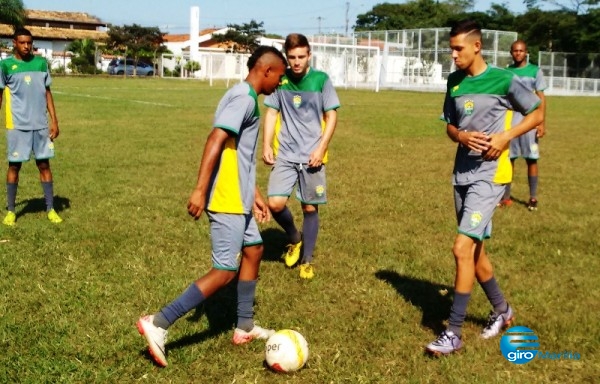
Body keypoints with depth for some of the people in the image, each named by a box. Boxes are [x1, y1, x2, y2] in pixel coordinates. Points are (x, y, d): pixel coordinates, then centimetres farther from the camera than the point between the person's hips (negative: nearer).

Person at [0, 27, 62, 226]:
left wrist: (54, 121, 4)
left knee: (44, 165, 4)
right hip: (17, 125, -2)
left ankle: (50, 209, 12)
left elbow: (47, 93, 10)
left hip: (41, 124, 2)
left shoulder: (41, 62, 6)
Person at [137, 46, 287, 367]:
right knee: (225, 271, -8)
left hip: (237, 198, 11)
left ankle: (244, 327, 30)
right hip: (226, 200, -10)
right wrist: (200, 190, -29)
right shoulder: (244, 98, -15)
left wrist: (254, 194, 26)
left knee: (253, 250, 20)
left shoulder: (244, 97, 17)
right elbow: (216, 141, -25)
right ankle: (159, 324, -6)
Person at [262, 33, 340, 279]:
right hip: (285, 154, 2)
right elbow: (271, 113, 8)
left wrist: (321, 148, -11)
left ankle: (306, 261, 22)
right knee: (275, 203, -10)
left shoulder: (321, 80, -4)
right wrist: (266, 145, -3)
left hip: (312, 156, -1)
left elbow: (332, 116, -1)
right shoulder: (280, 80, 1)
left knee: (310, 208, 5)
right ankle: (294, 239, 21)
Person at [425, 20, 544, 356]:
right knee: (475, 250, 15)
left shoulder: (504, 80, -9)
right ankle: (502, 310, 37)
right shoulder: (455, 82, 7)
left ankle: (454, 334, -5)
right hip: (462, 173, 7)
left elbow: (537, 114, 0)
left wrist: (506, 136, -15)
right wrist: (462, 136, -8)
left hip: (489, 175, -7)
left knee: (462, 248, -14)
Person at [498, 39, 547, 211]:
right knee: (508, 159, 4)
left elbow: (541, 98, 1)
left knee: (531, 159, 1)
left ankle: (533, 198, 9)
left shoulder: (535, 71, 2)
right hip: (509, 122, 2)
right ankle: (506, 197, 12)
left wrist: (542, 123, -7)